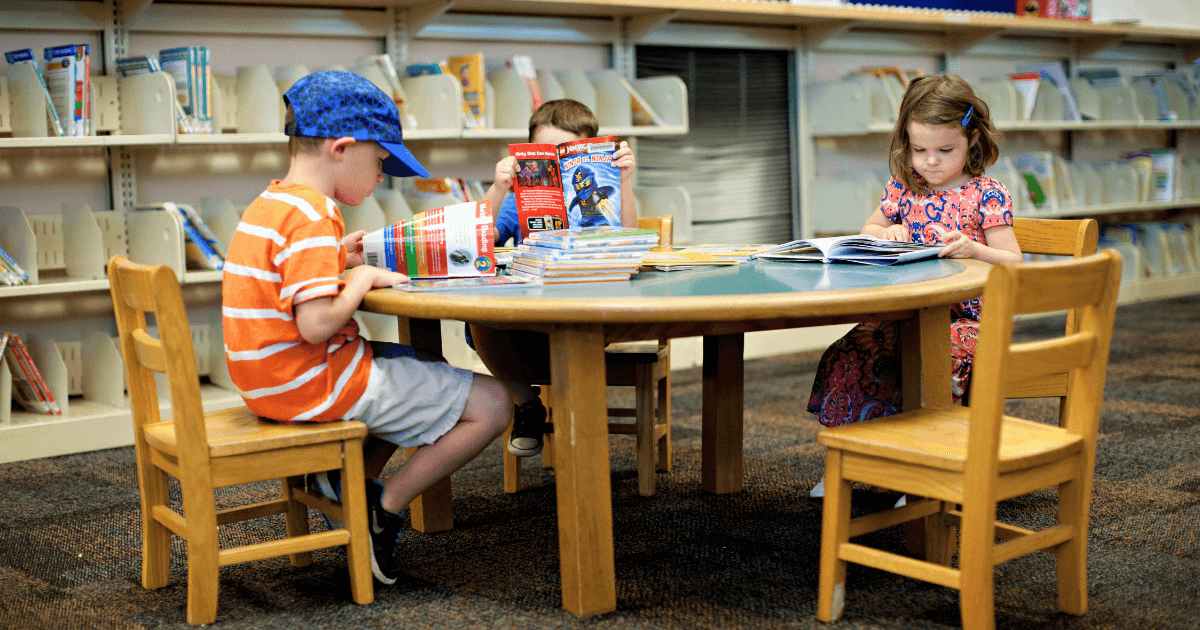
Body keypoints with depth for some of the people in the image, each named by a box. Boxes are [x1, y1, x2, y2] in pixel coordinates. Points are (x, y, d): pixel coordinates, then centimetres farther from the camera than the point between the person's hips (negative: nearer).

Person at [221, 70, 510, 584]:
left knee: (429, 367, 30)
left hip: (271, 385, 10)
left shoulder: (268, 204, 11)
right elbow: (317, 323, -29)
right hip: (315, 386, -10)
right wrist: (362, 276, -13)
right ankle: (383, 511, -1)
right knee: (490, 404, -8)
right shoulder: (313, 217, -21)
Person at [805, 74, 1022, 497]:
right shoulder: (903, 188, 11)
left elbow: (1013, 263, -3)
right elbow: (867, 231, 26)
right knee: (848, 356, -20)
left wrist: (974, 250, -22)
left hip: (964, 316, -4)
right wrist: (887, 233, 2)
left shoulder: (987, 196, -1)